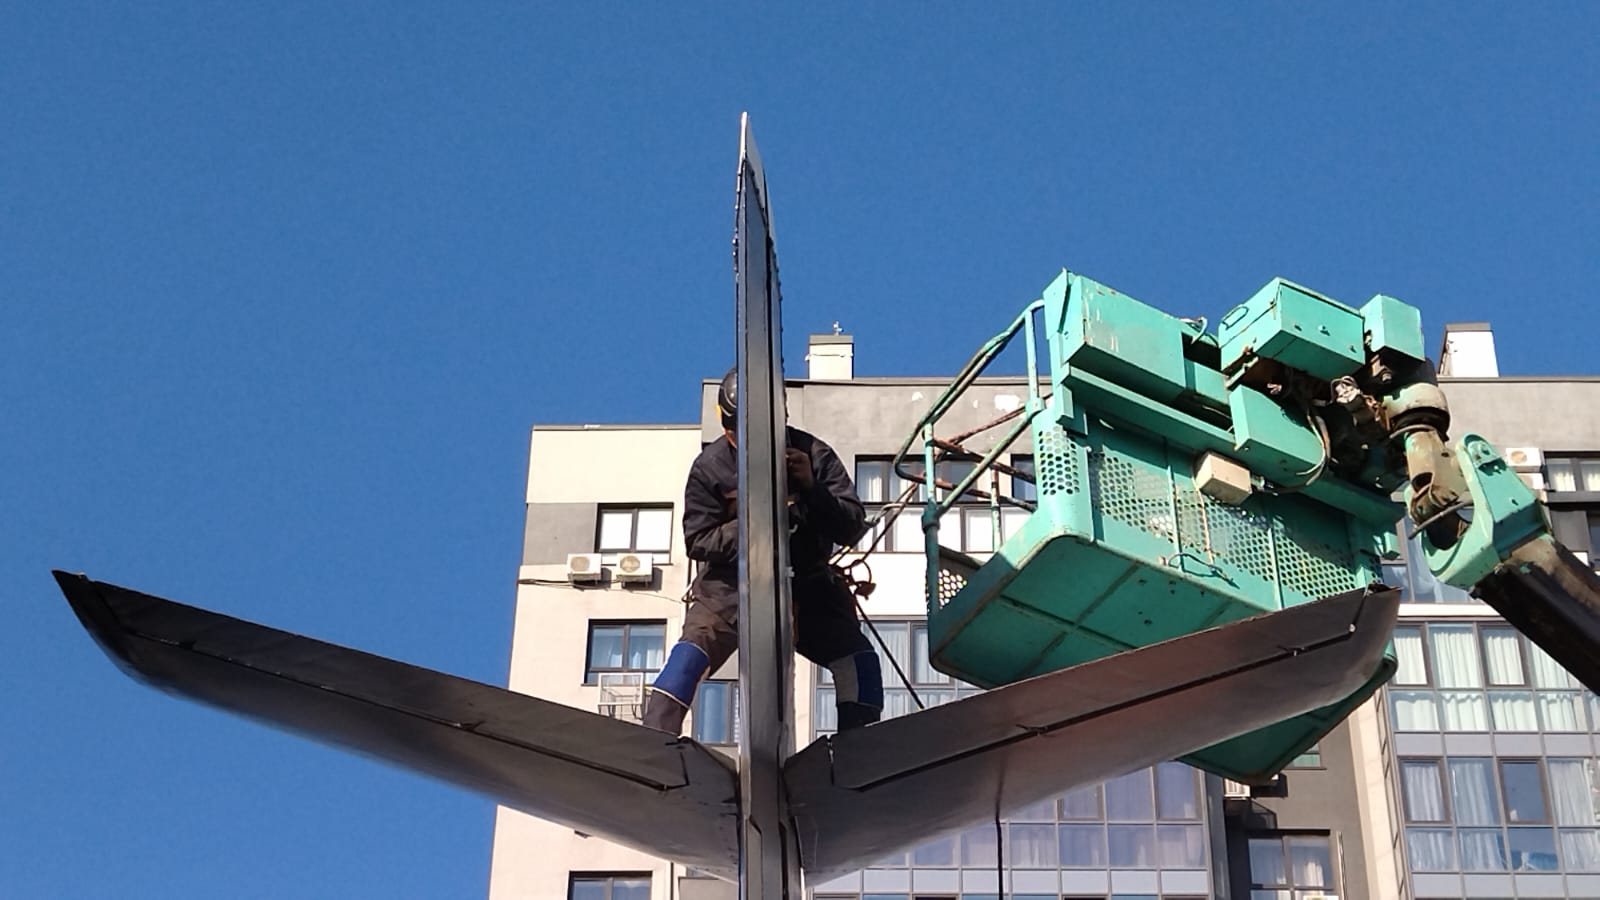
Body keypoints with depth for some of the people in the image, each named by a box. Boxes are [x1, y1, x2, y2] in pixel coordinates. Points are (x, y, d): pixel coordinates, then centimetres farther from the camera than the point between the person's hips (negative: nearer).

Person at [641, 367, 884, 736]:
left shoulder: (813, 454, -10)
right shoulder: (710, 467, -10)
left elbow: (852, 529, -12)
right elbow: (698, 542, -10)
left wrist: (813, 489, -29)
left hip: (805, 582, 1)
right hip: (733, 582, -1)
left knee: (860, 662, -13)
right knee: (690, 654, -23)